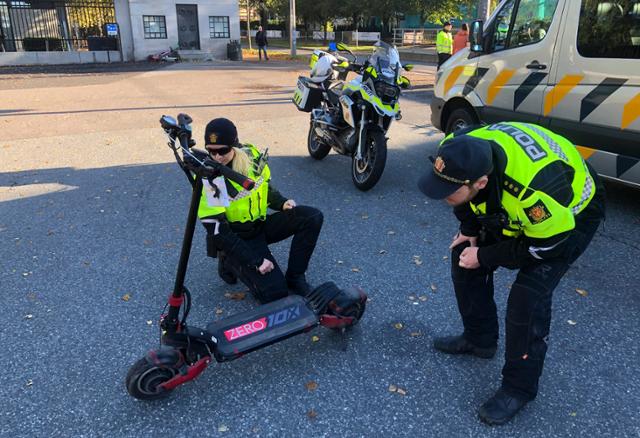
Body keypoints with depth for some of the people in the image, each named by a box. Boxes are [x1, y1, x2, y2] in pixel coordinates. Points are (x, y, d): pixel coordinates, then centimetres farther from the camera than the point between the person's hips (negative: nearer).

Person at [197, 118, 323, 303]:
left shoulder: (250, 154, -7)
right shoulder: (207, 178, -23)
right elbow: (216, 230, -23)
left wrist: (282, 203, -9)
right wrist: (255, 262, -24)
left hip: (261, 224, 6)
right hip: (236, 238, -5)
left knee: (312, 217, -13)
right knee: (274, 292, -20)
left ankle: (294, 277, -1)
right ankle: (230, 262, 7)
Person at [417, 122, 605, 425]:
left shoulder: (535, 188, -45)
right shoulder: (456, 152, -28)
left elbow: (544, 247, -27)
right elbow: (465, 197, -3)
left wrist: (484, 256, -19)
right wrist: (470, 230, -7)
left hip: (570, 215, -7)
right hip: (510, 209, 7)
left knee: (528, 296, -19)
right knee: (463, 256, 4)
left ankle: (519, 389, 2)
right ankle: (479, 339, 24)